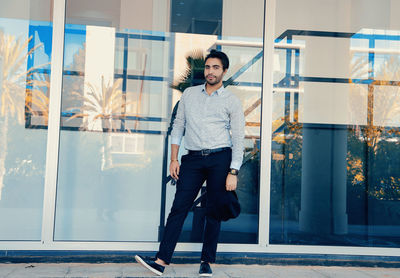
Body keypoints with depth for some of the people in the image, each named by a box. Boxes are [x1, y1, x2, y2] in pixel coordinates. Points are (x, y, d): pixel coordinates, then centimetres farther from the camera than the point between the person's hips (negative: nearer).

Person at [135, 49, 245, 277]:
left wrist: (233, 172, -8)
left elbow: (238, 139, 0)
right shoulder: (189, 94, 13)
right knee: (179, 208, -4)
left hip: (220, 158, -2)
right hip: (193, 158, 2)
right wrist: (174, 158, 6)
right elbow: (178, 126, 15)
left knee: (214, 212, 3)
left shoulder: (232, 101, 4)